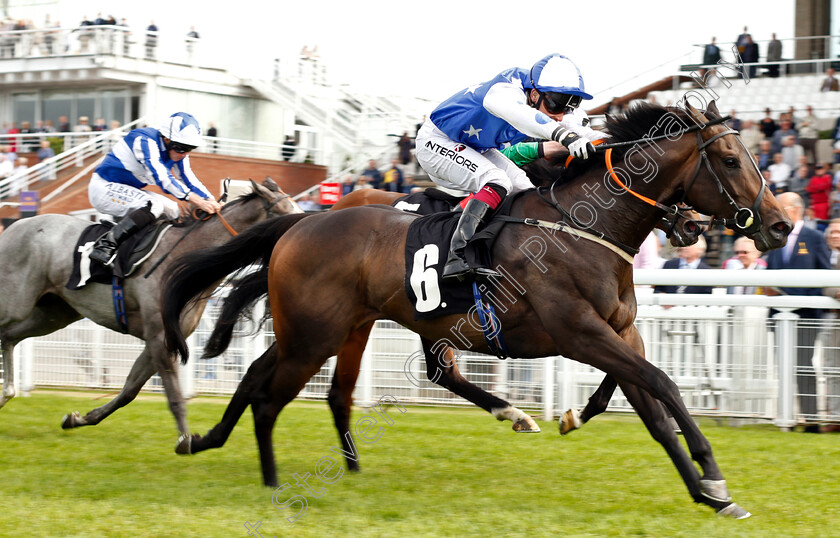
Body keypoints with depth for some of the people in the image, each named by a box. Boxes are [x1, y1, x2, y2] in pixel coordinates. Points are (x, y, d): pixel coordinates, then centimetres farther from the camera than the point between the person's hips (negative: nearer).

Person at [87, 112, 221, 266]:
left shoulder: (177, 150, -1)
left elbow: (189, 180, 1)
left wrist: (213, 204, -16)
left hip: (129, 191, 9)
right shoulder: (144, 142, -28)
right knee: (154, 205, -29)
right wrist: (199, 202, -42)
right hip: (104, 188, -9)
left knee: (173, 212, 4)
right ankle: (107, 243, -31)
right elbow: (162, 178, -36)